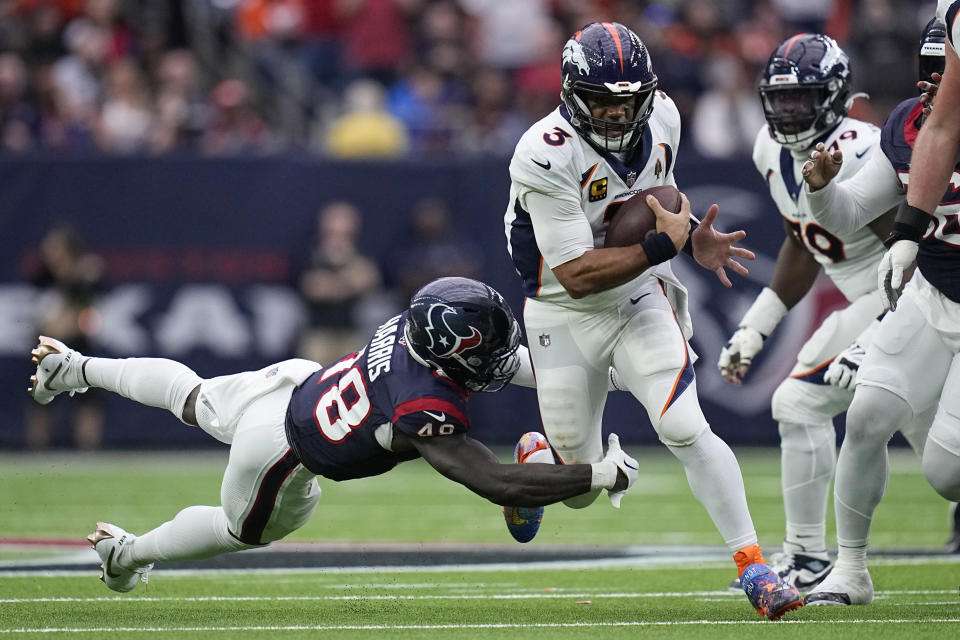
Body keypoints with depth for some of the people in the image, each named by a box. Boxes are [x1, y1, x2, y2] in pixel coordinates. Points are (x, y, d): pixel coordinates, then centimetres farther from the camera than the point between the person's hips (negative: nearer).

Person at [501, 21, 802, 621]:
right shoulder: (548, 156, -27)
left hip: (640, 302, 3)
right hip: (564, 317, -3)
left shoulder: (660, 119, -8)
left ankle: (754, 567, -13)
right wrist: (665, 244, -30)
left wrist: (695, 238, -4)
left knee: (687, 431, -20)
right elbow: (577, 276, -28)